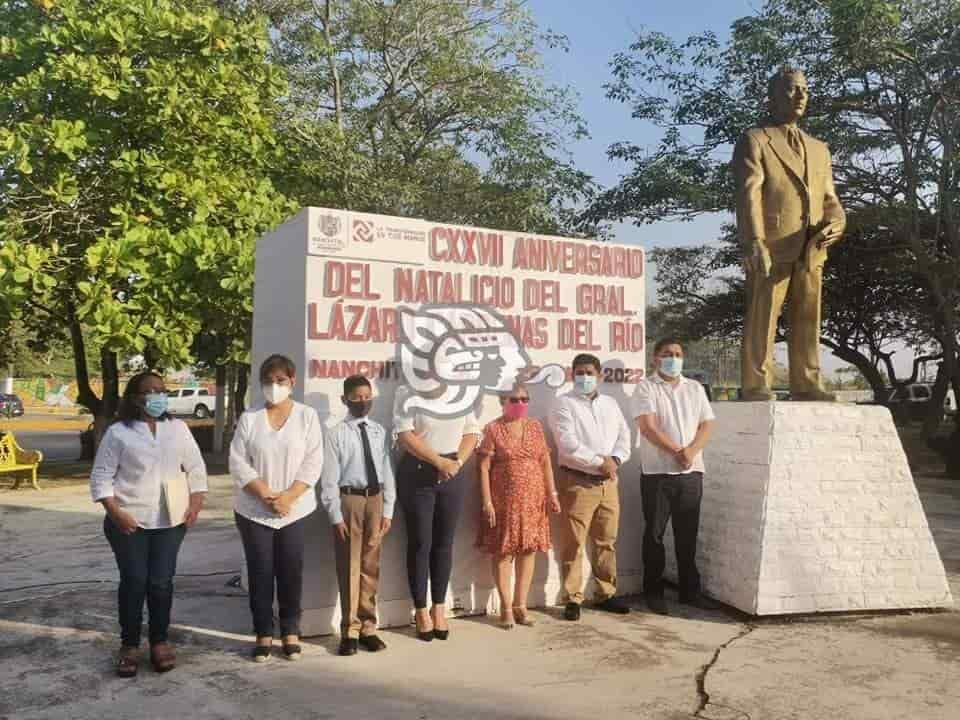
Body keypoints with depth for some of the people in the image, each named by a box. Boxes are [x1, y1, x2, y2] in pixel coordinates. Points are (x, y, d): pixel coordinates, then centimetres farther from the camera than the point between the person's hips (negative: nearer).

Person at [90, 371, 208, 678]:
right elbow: (101, 477, -3)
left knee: (161, 582, 4)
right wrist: (115, 513, -12)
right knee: (133, 581, 1)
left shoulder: (178, 428, 6)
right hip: (129, 521, -2)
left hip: (170, 520, 2)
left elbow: (196, 469, 9)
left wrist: (196, 504, -2)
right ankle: (129, 645, 17)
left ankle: (160, 641, 19)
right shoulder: (118, 433, -3)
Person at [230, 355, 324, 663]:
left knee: (291, 572, 6)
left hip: (295, 510, 0)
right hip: (254, 510, 0)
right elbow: (238, 463, -5)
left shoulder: (307, 416, -1)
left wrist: (287, 498, -15)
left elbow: (313, 463, -6)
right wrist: (266, 495, -14)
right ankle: (264, 634, 18)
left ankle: (290, 632, 20)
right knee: (260, 573, 5)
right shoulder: (249, 418, 1)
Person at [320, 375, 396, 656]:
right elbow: (329, 478, -7)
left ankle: (368, 627, 26)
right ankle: (350, 631, 18)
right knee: (349, 567, 5)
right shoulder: (337, 434, -7)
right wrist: (336, 515, -11)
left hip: (375, 499, 4)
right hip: (349, 499, -4)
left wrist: (388, 510, 3)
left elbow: (387, 472, 7)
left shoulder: (379, 431, 6)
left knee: (371, 567, 13)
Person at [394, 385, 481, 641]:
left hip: (453, 474, 4)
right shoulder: (408, 391, -6)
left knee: (444, 543, 9)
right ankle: (421, 611, 18)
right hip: (418, 473, -3)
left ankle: (439, 608, 23)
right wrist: (439, 461, -16)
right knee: (420, 543, 3)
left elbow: (471, 432, 7)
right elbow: (404, 435, -13)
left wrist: (457, 462, -9)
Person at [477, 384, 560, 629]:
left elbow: (546, 462, 10)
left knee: (529, 549, 6)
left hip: (533, 499, 4)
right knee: (503, 551, 2)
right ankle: (506, 607, 13)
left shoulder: (535, 427, 8)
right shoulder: (493, 429, -4)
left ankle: (521, 604, 18)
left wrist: (552, 493, 4)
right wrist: (487, 501, -12)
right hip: (504, 500, -4)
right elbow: (484, 468, -6)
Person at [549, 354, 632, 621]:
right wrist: (600, 461, -14)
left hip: (609, 482, 5)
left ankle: (607, 594, 22)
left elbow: (624, 437, 10)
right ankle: (573, 599, 6)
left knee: (607, 541, 11)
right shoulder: (564, 404, -2)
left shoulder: (611, 404, 16)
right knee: (573, 544, -2)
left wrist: (615, 460, -9)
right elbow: (568, 444, -14)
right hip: (577, 482, -5)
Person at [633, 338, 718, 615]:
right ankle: (653, 592, 14)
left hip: (692, 472, 4)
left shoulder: (695, 388, 13)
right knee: (655, 534, 4)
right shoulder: (646, 387, -2)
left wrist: (691, 451, -12)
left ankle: (690, 590, 22)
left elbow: (707, 425, 5)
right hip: (657, 473, -4)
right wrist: (677, 451, -15)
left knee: (688, 534, 11)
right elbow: (648, 427, -12)